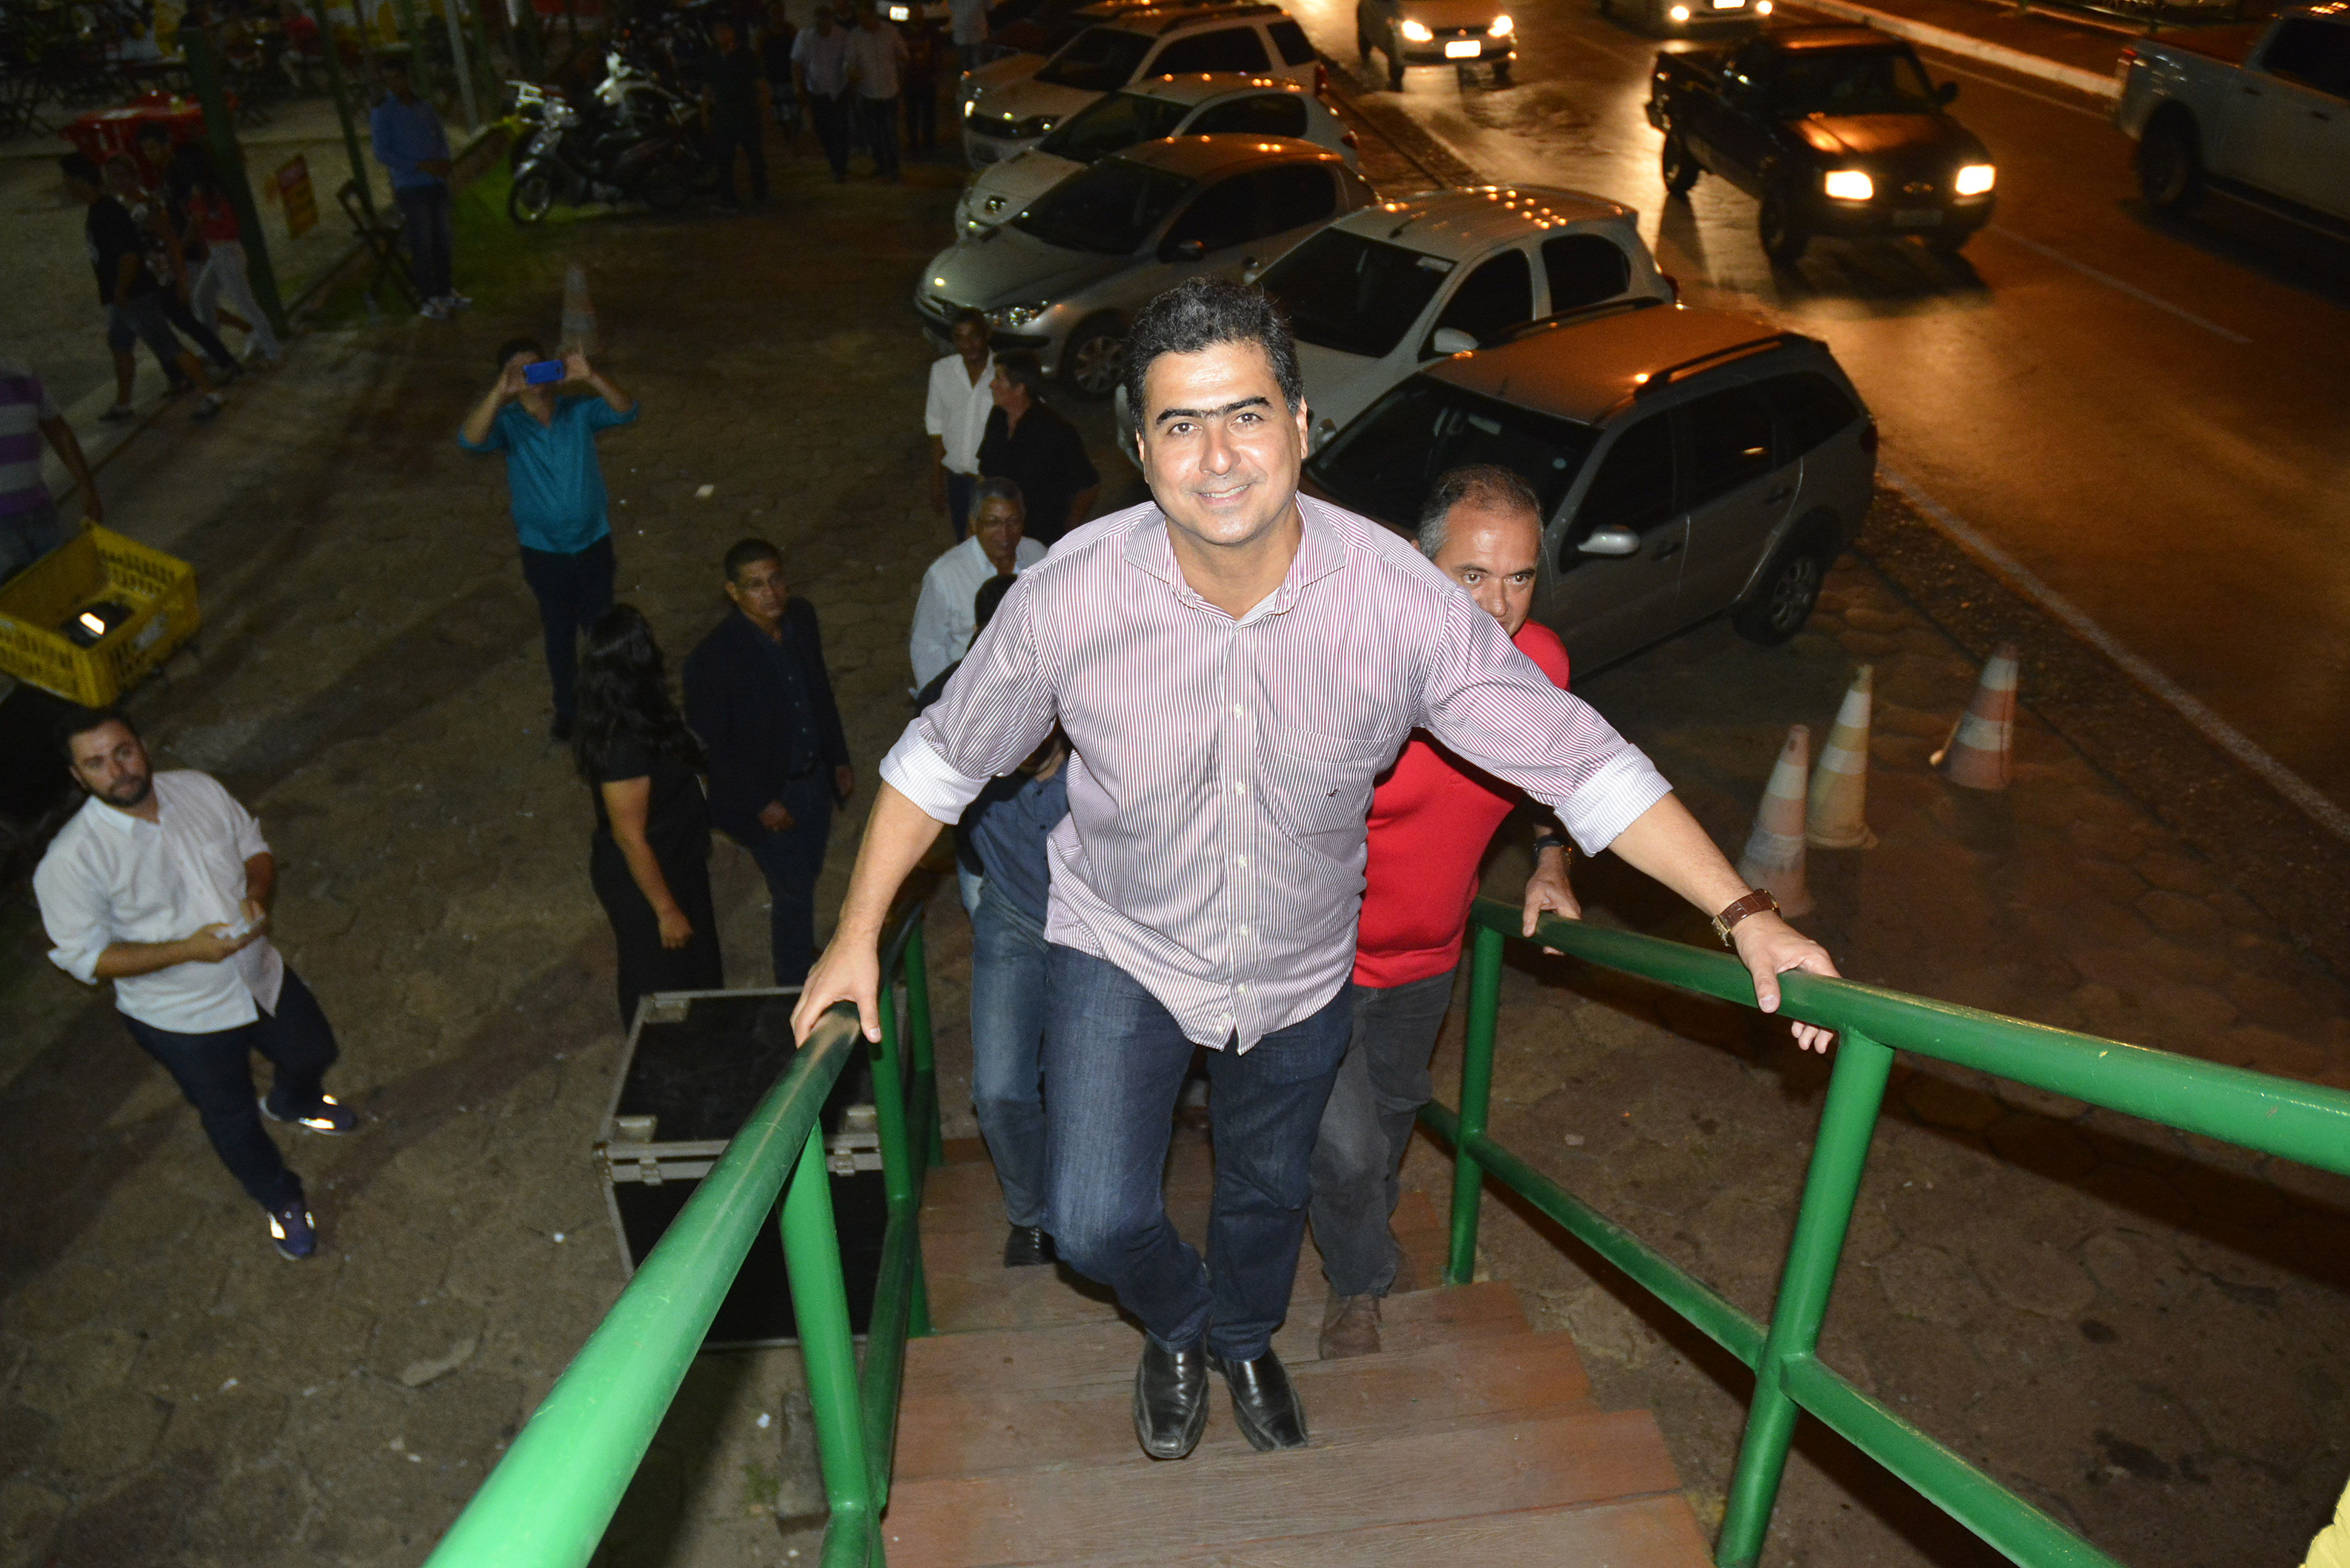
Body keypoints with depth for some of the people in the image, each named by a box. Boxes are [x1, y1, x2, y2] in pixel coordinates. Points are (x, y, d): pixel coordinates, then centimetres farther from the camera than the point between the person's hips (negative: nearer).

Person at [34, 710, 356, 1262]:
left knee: (314, 1052, 29)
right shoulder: (70, 862, -27)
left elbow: (254, 846, 1)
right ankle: (281, 1201, 47)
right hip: (182, 1019, -4)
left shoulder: (198, 788, -14)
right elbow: (83, 957, -20)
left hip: (260, 975, 5)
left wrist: (260, 894, -20)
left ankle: (293, 1103, 67)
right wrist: (187, 950, -30)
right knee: (231, 1116, 18)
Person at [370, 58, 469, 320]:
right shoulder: (382, 113, -4)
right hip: (410, 187, -5)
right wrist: (420, 166, -17)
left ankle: (445, 291, 22)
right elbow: (382, 154, -9)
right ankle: (430, 299, 3)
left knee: (442, 238, 9)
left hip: (437, 182, 5)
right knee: (422, 244, -3)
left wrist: (443, 161, -5)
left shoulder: (423, 106, 10)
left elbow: (441, 136, 17)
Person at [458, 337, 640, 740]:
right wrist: (501, 391, -43)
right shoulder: (506, 423, -11)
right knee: (559, 633, 16)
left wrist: (590, 377, -40)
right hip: (543, 551, 0)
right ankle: (567, 708, 36)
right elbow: (470, 440, -31)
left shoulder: (580, 412, -8)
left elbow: (626, 412, -24)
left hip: (593, 543, 0)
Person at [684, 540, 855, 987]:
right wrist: (760, 803, -16)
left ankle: (797, 948, 52)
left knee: (807, 874, 25)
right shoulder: (713, 660, -28)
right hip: (767, 794, -6)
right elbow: (709, 745, -19)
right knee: (793, 890, 8)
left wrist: (839, 759, 9)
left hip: (814, 778, 6)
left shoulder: (802, 617, -9)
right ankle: (795, 985, 31)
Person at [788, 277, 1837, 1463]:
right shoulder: (1071, 597, -26)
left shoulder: (1398, 599, -26)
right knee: (1095, 1223, -9)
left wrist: (1744, 914, -23)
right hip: (1123, 946, -1)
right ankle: (1181, 1324, 32)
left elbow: (1582, 762, -19)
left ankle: (1245, 1341, 60)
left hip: (1302, 966, 2)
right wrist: (857, 934, -9)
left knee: (1269, 1191, 23)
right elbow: (942, 758, -10)